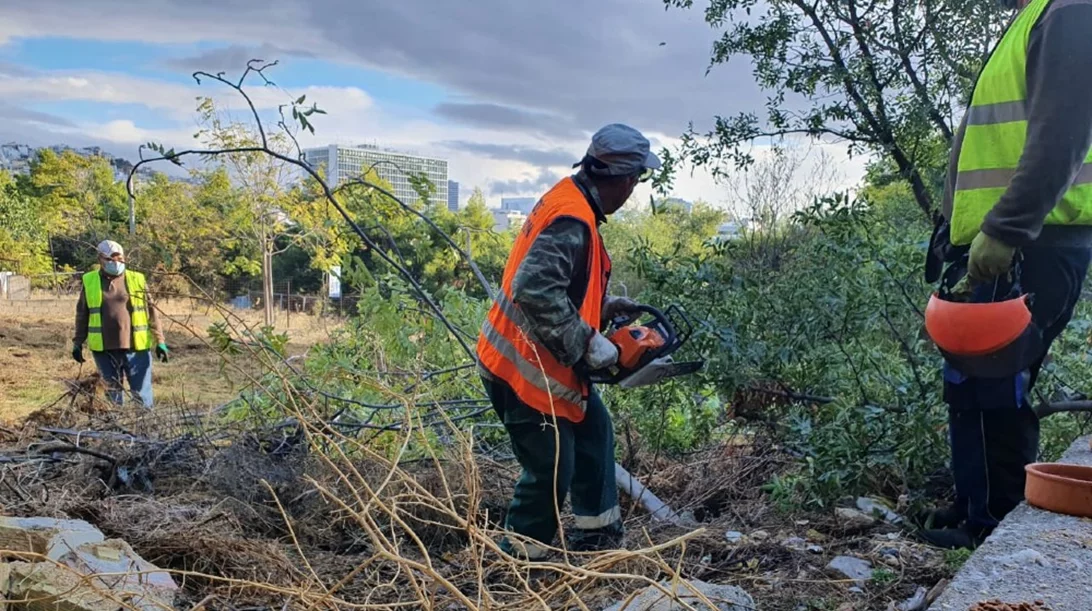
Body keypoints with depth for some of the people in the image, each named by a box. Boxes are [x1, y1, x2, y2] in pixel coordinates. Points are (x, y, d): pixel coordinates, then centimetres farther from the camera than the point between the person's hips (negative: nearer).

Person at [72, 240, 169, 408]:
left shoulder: (137, 280, 3)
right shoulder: (89, 282, 6)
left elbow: (151, 313, 4)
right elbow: (82, 315, 13)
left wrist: (159, 341, -2)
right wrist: (78, 342, 10)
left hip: (136, 347, -1)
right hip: (104, 349, 1)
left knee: (141, 393, 3)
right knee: (113, 393, 12)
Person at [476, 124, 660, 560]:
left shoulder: (571, 198, 7)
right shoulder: (572, 221, -25)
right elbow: (535, 291, -34)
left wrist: (602, 307, 10)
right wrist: (587, 343, -26)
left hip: (544, 361, 10)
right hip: (524, 367, -10)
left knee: (594, 431, 21)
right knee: (552, 470, 1)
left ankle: (596, 533, 35)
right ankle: (518, 560, 20)